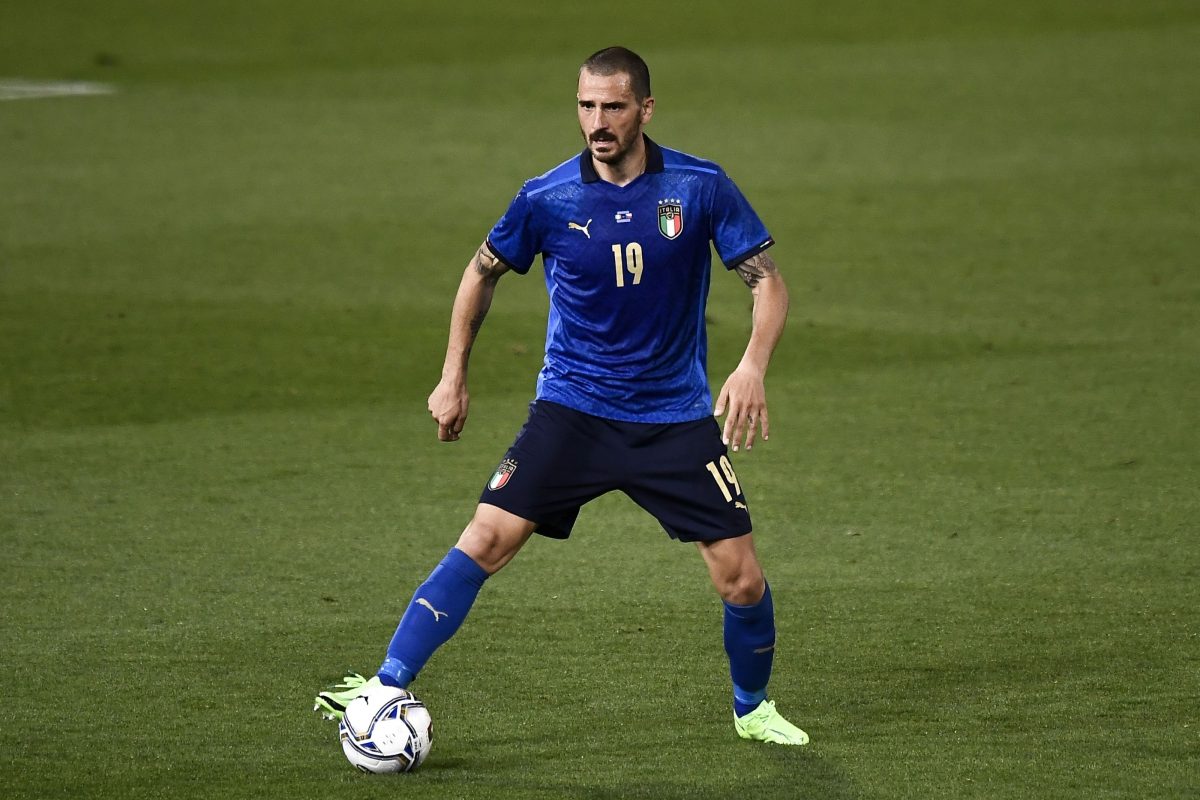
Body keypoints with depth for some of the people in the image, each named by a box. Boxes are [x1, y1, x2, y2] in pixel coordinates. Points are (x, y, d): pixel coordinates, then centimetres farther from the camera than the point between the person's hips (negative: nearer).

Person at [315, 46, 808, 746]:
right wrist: (454, 378, 9)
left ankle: (753, 709, 24)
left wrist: (753, 367, -22)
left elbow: (768, 281, -5)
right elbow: (484, 273, 11)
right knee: (487, 540, -16)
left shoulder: (700, 187, -9)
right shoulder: (547, 199, -7)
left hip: (677, 417, 0)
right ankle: (388, 687, -10)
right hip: (572, 409, 0)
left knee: (742, 581, -3)